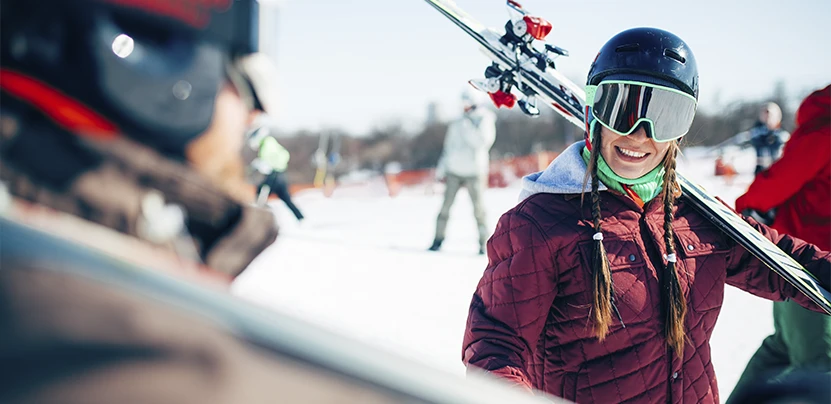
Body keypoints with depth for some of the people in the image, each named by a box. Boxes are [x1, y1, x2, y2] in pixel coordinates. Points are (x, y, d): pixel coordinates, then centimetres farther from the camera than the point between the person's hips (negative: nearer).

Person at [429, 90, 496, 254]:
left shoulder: (485, 120, 1)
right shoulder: (456, 124, 14)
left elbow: (482, 142, -14)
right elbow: (448, 148, 18)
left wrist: (467, 128, -15)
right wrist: (441, 170, 15)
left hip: (473, 173, -3)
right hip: (454, 171, 4)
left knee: (478, 209, -6)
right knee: (446, 206, 0)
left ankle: (483, 243, 1)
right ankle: (438, 239, 6)